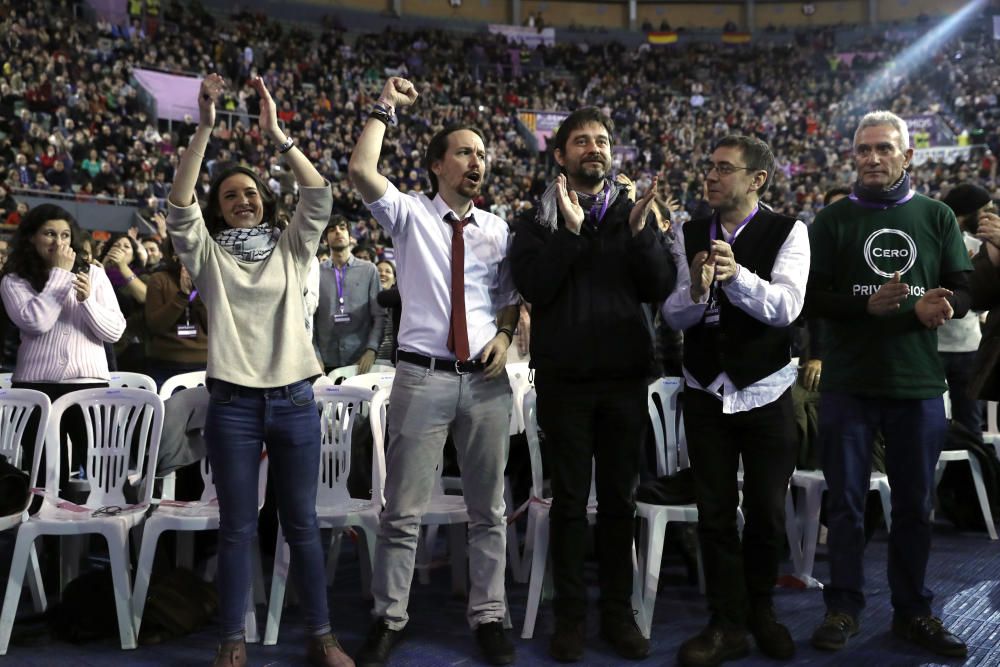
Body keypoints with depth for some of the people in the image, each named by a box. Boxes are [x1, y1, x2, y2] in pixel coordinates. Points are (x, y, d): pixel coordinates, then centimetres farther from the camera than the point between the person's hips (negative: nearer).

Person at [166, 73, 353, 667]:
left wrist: (277, 134, -10)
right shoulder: (208, 254, 6)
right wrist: (204, 131, -18)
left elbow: (319, 195, -4)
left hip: (295, 399, 1)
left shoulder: (291, 248, 10)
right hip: (234, 403, -1)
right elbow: (180, 206, -10)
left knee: (303, 523, 8)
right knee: (238, 528, 5)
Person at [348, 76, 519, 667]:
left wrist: (504, 336, -1)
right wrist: (387, 108, -7)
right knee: (404, 511, 3)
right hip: (423, 377, -3)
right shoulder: (410, 214, 1)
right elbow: (361, 170, -14)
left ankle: (489, 618, 24)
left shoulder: (499, 230, 10)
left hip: (486, 379, 3)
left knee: (489, 510, 11)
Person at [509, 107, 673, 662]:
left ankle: (619, 611, 20)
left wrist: (640, 232, -15)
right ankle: (571, 613, 16)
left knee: (621, 498, 8)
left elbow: (662, 288, -1)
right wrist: (570, 231, -19)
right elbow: (532, 287, -11)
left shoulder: (635, 211, 9)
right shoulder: (541, 218, 3)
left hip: (626, 375, 2)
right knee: (570, 499, 5)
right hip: (565, 377, -2)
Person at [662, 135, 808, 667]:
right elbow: (673, 316, -2)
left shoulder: (788, 233, -7)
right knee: (715, 513, 6)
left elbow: (786, 308, -20)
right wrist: (696, 289, -24)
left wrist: (738, 275, -36)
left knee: (767, 512, 9)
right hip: (706, 391, 2)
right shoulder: (690, 236, 3)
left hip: (767, 390, -2)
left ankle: (760, 610, 32)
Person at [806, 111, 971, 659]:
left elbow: (963, 290, 6)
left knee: (914, 503, 9)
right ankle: (844, 607, 16)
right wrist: (867, 305, -19)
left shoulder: (937, 218, 8)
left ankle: (911, 610, 22)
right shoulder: (833, 220, 4)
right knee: (845, 500, 4)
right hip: (848, 382, -1)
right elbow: (810, 296, -3)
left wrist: (937, 307, -17)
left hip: (918, 383, 2)